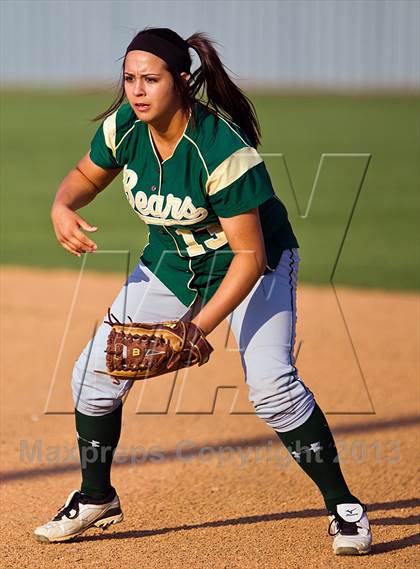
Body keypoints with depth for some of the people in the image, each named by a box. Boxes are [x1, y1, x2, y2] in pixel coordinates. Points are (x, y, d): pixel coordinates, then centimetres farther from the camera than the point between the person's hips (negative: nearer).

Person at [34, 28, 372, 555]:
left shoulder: (225, 151, -34)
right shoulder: (124, 127, -16)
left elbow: (250, 256, -31)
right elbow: (87, 175, 6)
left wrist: (197, 329, -38)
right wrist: (62, 206, -17)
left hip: (255, 263, -6)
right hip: (171, 262, 6)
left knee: (271, 382, -26)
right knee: (95, 373, 0)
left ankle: (343, 505, -9)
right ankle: (96, 499, 24)